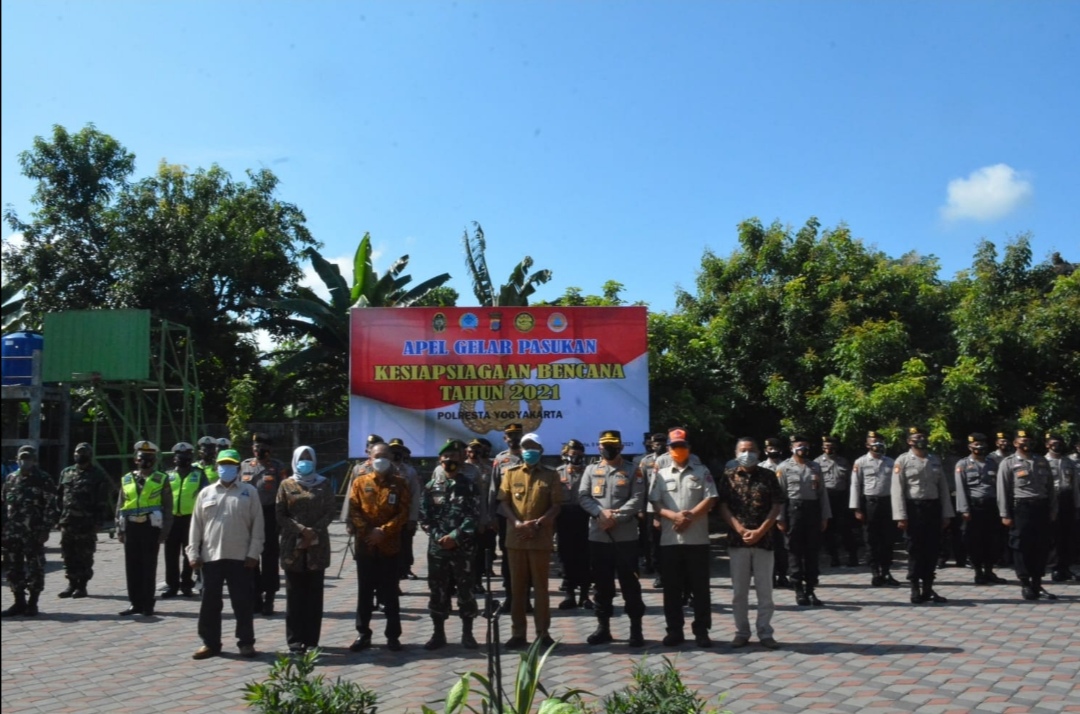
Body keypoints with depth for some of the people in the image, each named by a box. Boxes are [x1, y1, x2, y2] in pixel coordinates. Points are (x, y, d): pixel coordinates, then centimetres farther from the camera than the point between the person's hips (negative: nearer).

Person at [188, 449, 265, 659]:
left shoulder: (249, 492, 2)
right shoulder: (206, 493, 9)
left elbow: (257, 524, -1)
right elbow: (196, 525, 9)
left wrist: (254, 553, -7)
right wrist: (193, 553, 2)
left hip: (241, 557, -2)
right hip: (211, 556, 2)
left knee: (243, 602, 3)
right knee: (210, 603, 7)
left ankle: (246, 642, 13)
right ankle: (210, 643, 18)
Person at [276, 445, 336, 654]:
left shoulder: (324, 484, 9)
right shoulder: (287, 485, 7)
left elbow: (331, 511, 4)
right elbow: (280, 515, 1)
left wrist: (315, 532, -10)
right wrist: (302, 530, -12)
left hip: (318, 546, 1)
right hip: (293, 546, 0)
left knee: (314, 595, 3)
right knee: (295, 595, 1)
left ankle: (312, 640, 9)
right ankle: (295, 640, 6)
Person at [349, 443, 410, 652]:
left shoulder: (399, 484, 2)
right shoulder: (360, 482, 6)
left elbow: (403, 513, -4)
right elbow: (353, 510, 0)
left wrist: (383, 531, -15)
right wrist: (366, 531, -14)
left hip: (389, 546, -1)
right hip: (364, 546, 1)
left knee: (390, 593, 4)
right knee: (364, 592, 9)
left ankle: (393, 635, 12)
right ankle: (363, 634, 18)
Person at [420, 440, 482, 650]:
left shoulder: (469, 485, 2)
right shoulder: (431, 486, 7)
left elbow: (474, 516, -5)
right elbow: (424, 516, 3)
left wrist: (455, 537, -14)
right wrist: (439, 537, -9)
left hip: (463, 547, -2)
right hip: (437, 546, 2)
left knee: (466, 591, 3)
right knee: (438, 591, 7)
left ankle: (467, 634, 14)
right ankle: (438, 634, 17)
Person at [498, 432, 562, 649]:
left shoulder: (551, 475, 4)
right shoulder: (510, 473, 8)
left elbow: (556, 506, -1)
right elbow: (503, 503, 3)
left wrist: (537, 524, -15)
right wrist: (517, 523, -13)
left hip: (541, 539, -2)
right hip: (515, 538, 2)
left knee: (540, 586, 4)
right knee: (517, 586, 6)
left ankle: (543, 632, 11)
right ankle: (518, 633, 13)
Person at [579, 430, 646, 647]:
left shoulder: (632, 471, 3)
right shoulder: (591, 470, 10)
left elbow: (637, 499, -6)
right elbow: (583, 496, 2)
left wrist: (616, 518, -16)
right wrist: (601, 513, -15)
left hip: (626, 536, -3)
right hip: (598, 536, 3)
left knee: (629, 583, 1)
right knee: (602, 584, 11)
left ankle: (636, 629, 9)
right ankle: (603, 627, 21)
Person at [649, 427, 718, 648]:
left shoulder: (702, 471, 6)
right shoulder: (661, 474, 9)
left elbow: (710, 499, -2)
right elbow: (655, 503, 3)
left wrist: (690, 516, -15)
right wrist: (674, 516, -15)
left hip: (697, 538, -1)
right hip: (669, 539, 1)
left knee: (700, 586, 4)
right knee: (672, 587, 6)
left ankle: (701, 630, 13)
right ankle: (674, 630, 15)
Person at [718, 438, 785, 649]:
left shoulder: (768, 476, 4)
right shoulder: (728, 477, 4)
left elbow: (777, 506, 0)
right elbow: (723, 507, -1)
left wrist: (759, 531, -10)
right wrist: (741, 530, -12)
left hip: (763, 540, 0)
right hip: (737, 540, 0)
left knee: (765, 590, 5)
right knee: (739, 591, 6)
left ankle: (765, 633, 14)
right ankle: (742, 632, 15)